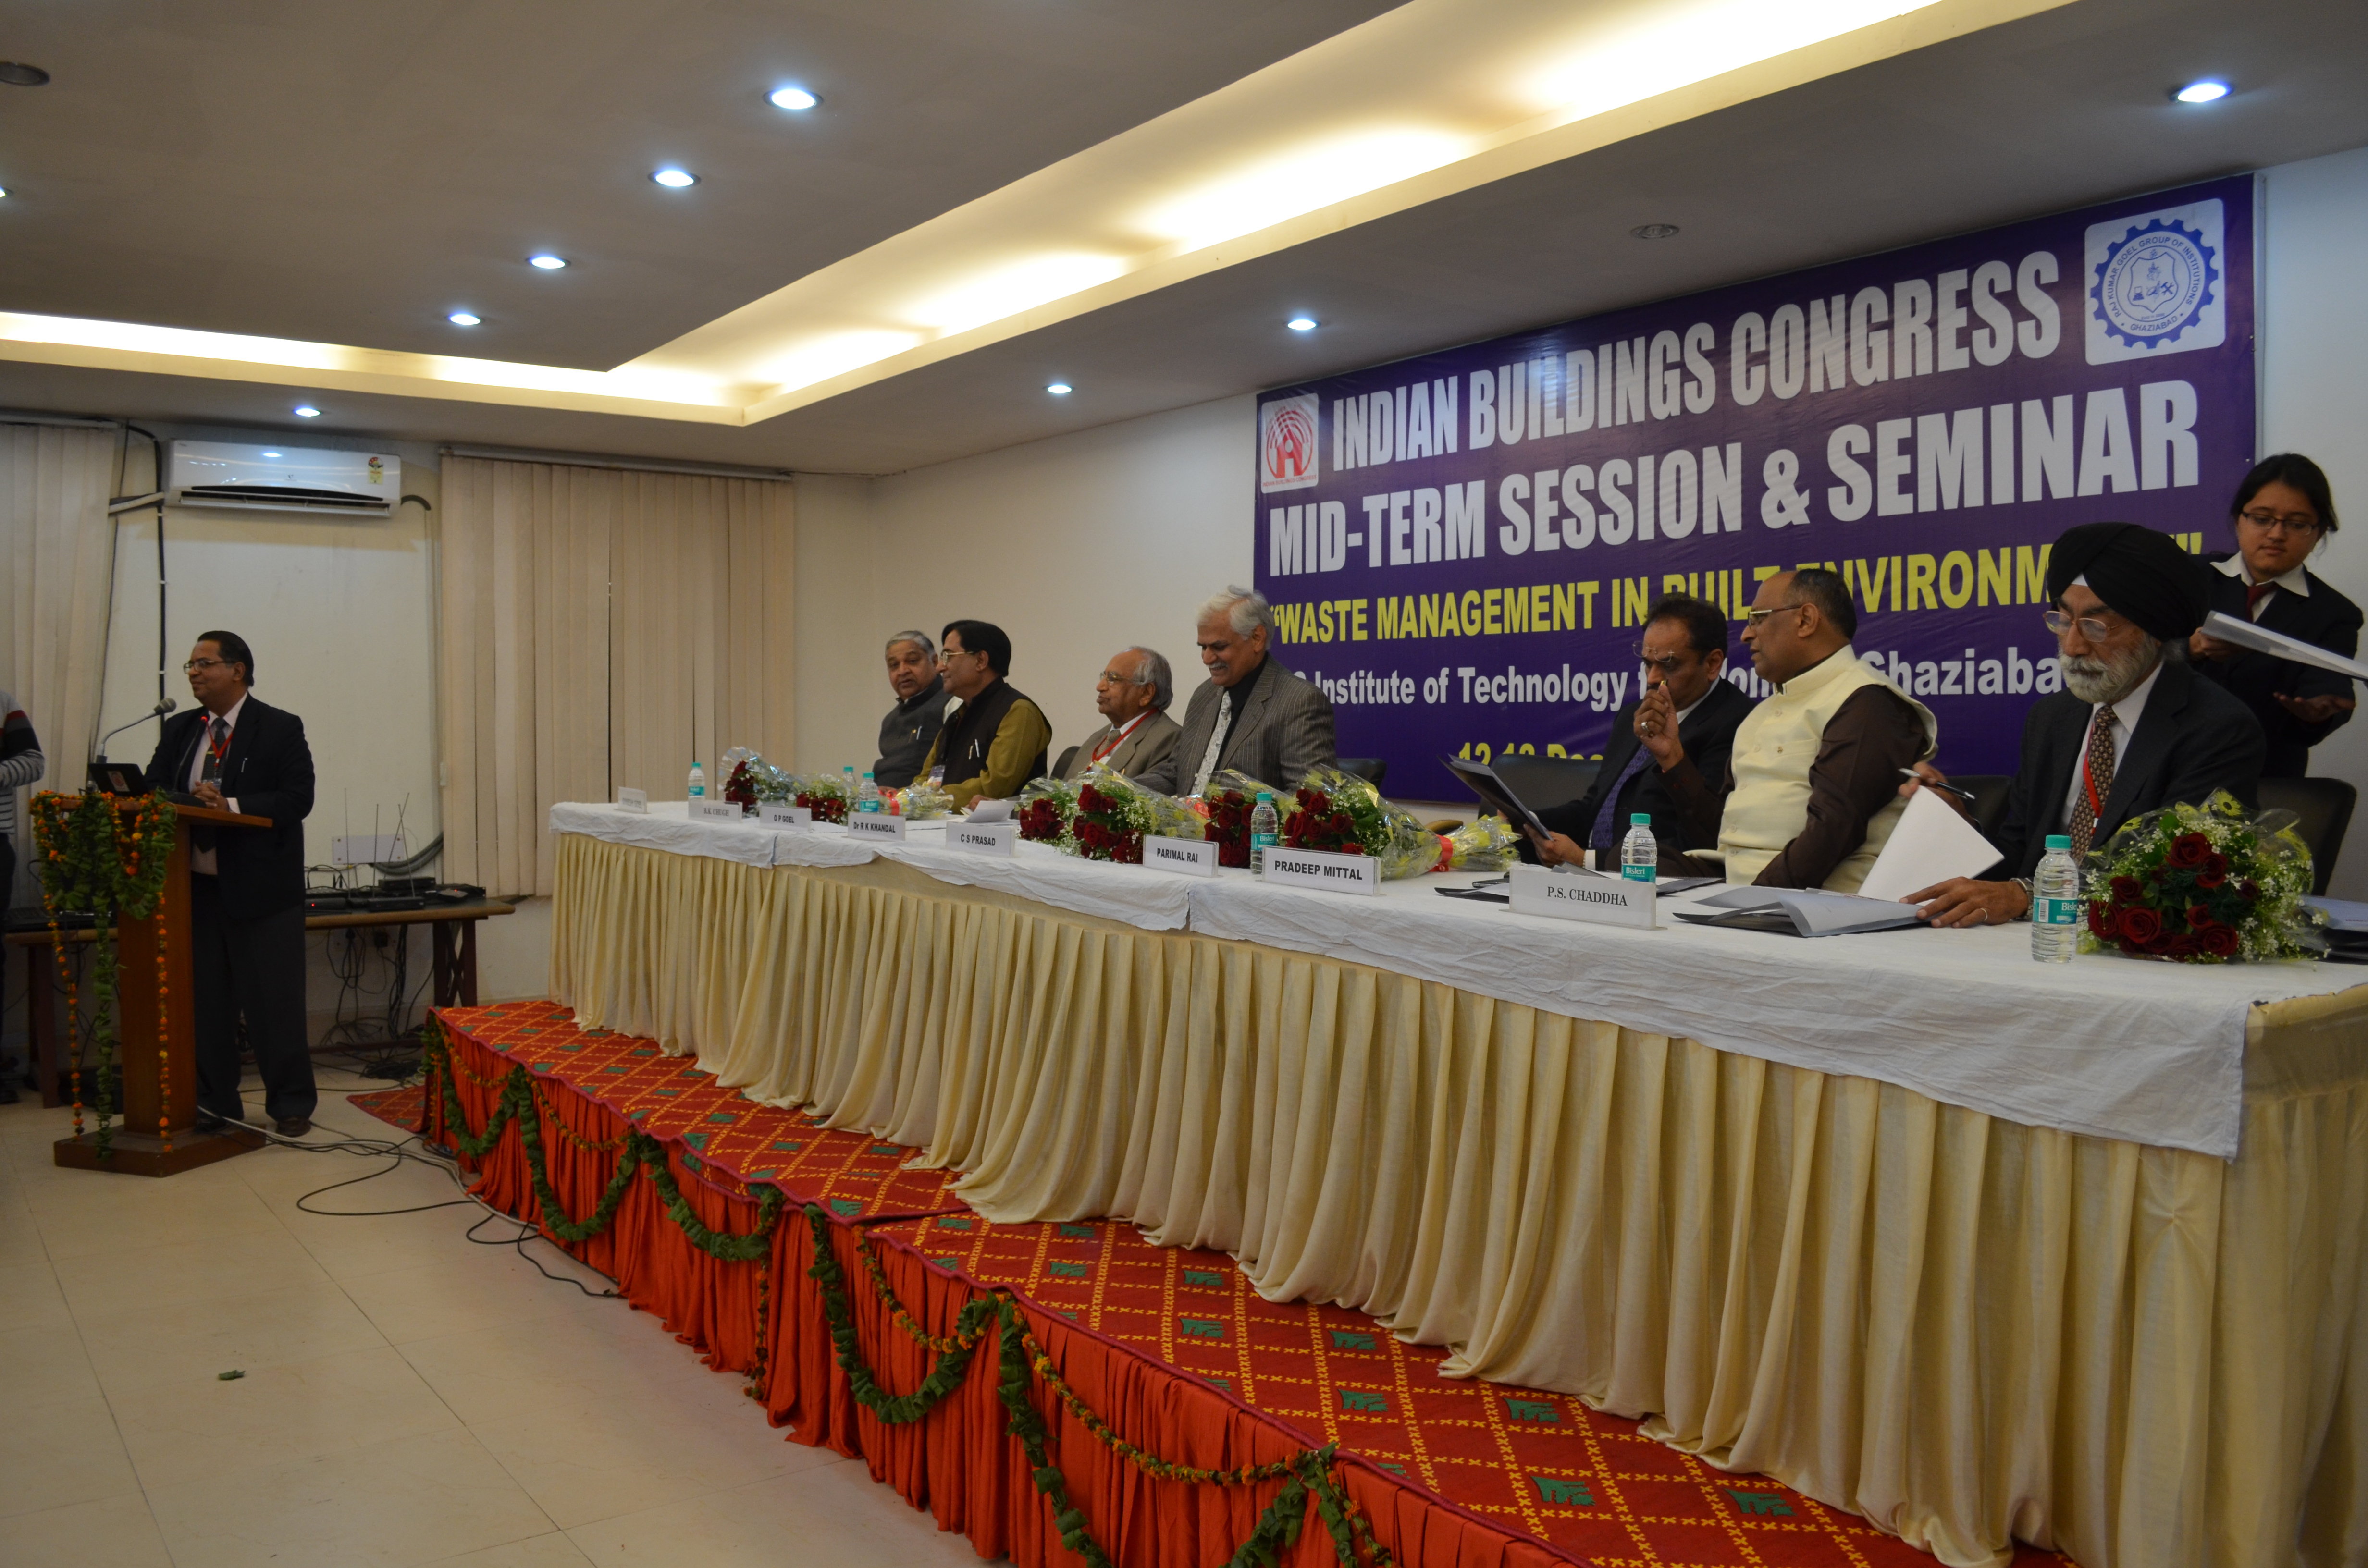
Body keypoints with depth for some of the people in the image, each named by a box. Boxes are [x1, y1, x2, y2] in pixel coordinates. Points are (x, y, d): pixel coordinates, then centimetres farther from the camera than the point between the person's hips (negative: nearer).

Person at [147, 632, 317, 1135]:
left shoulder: (280, 730, -3)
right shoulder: (179, 730, 14)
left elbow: (297, 799, -12)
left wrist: (231, 806, -23)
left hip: (261, 889, -5)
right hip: (196, 887, 5)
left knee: (273, 1001, 0)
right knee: (205, 1003, 10)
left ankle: (291, 1105, 10)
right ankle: (214, 1104, 21)